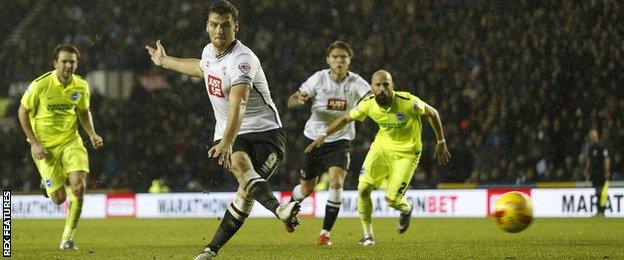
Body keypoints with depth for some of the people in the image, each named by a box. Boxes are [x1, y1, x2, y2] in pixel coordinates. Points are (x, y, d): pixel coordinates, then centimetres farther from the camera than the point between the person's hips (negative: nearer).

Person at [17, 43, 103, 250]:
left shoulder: (81, 86, -5)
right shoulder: (40, 85, -17)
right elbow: (23, 111, -5)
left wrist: (92, 134, -5)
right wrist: (34, 143, -11)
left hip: (70, 141, 3)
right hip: (44, 146, -3)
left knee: (79, 187, -19)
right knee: (59, 198, -5)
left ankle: (68, 237, -2)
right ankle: (47, 182, 35)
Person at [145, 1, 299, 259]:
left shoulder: (242, 60, -21)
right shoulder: (209, 51, 5)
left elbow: (238, 106, -36)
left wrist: (226, 143, -50)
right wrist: (165, 61, 48)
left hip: (265, 131, -4)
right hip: (228, 134, 4)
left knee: (247, 191, -22)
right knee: (240, 165, -30)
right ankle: (279, 209, -50)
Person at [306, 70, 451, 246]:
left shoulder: (408, 102, -26)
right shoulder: (368, 104, -14)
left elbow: (432, 114, -10)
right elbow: (346, 118, 2)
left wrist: (441, 143, -3)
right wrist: (324, 136, -5)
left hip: (406, 153, -4)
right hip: (381, 147, 4)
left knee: (392, 200, -10)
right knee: (363, 188, -11)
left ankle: (406, 209, 29)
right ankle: (368, 235, 8)